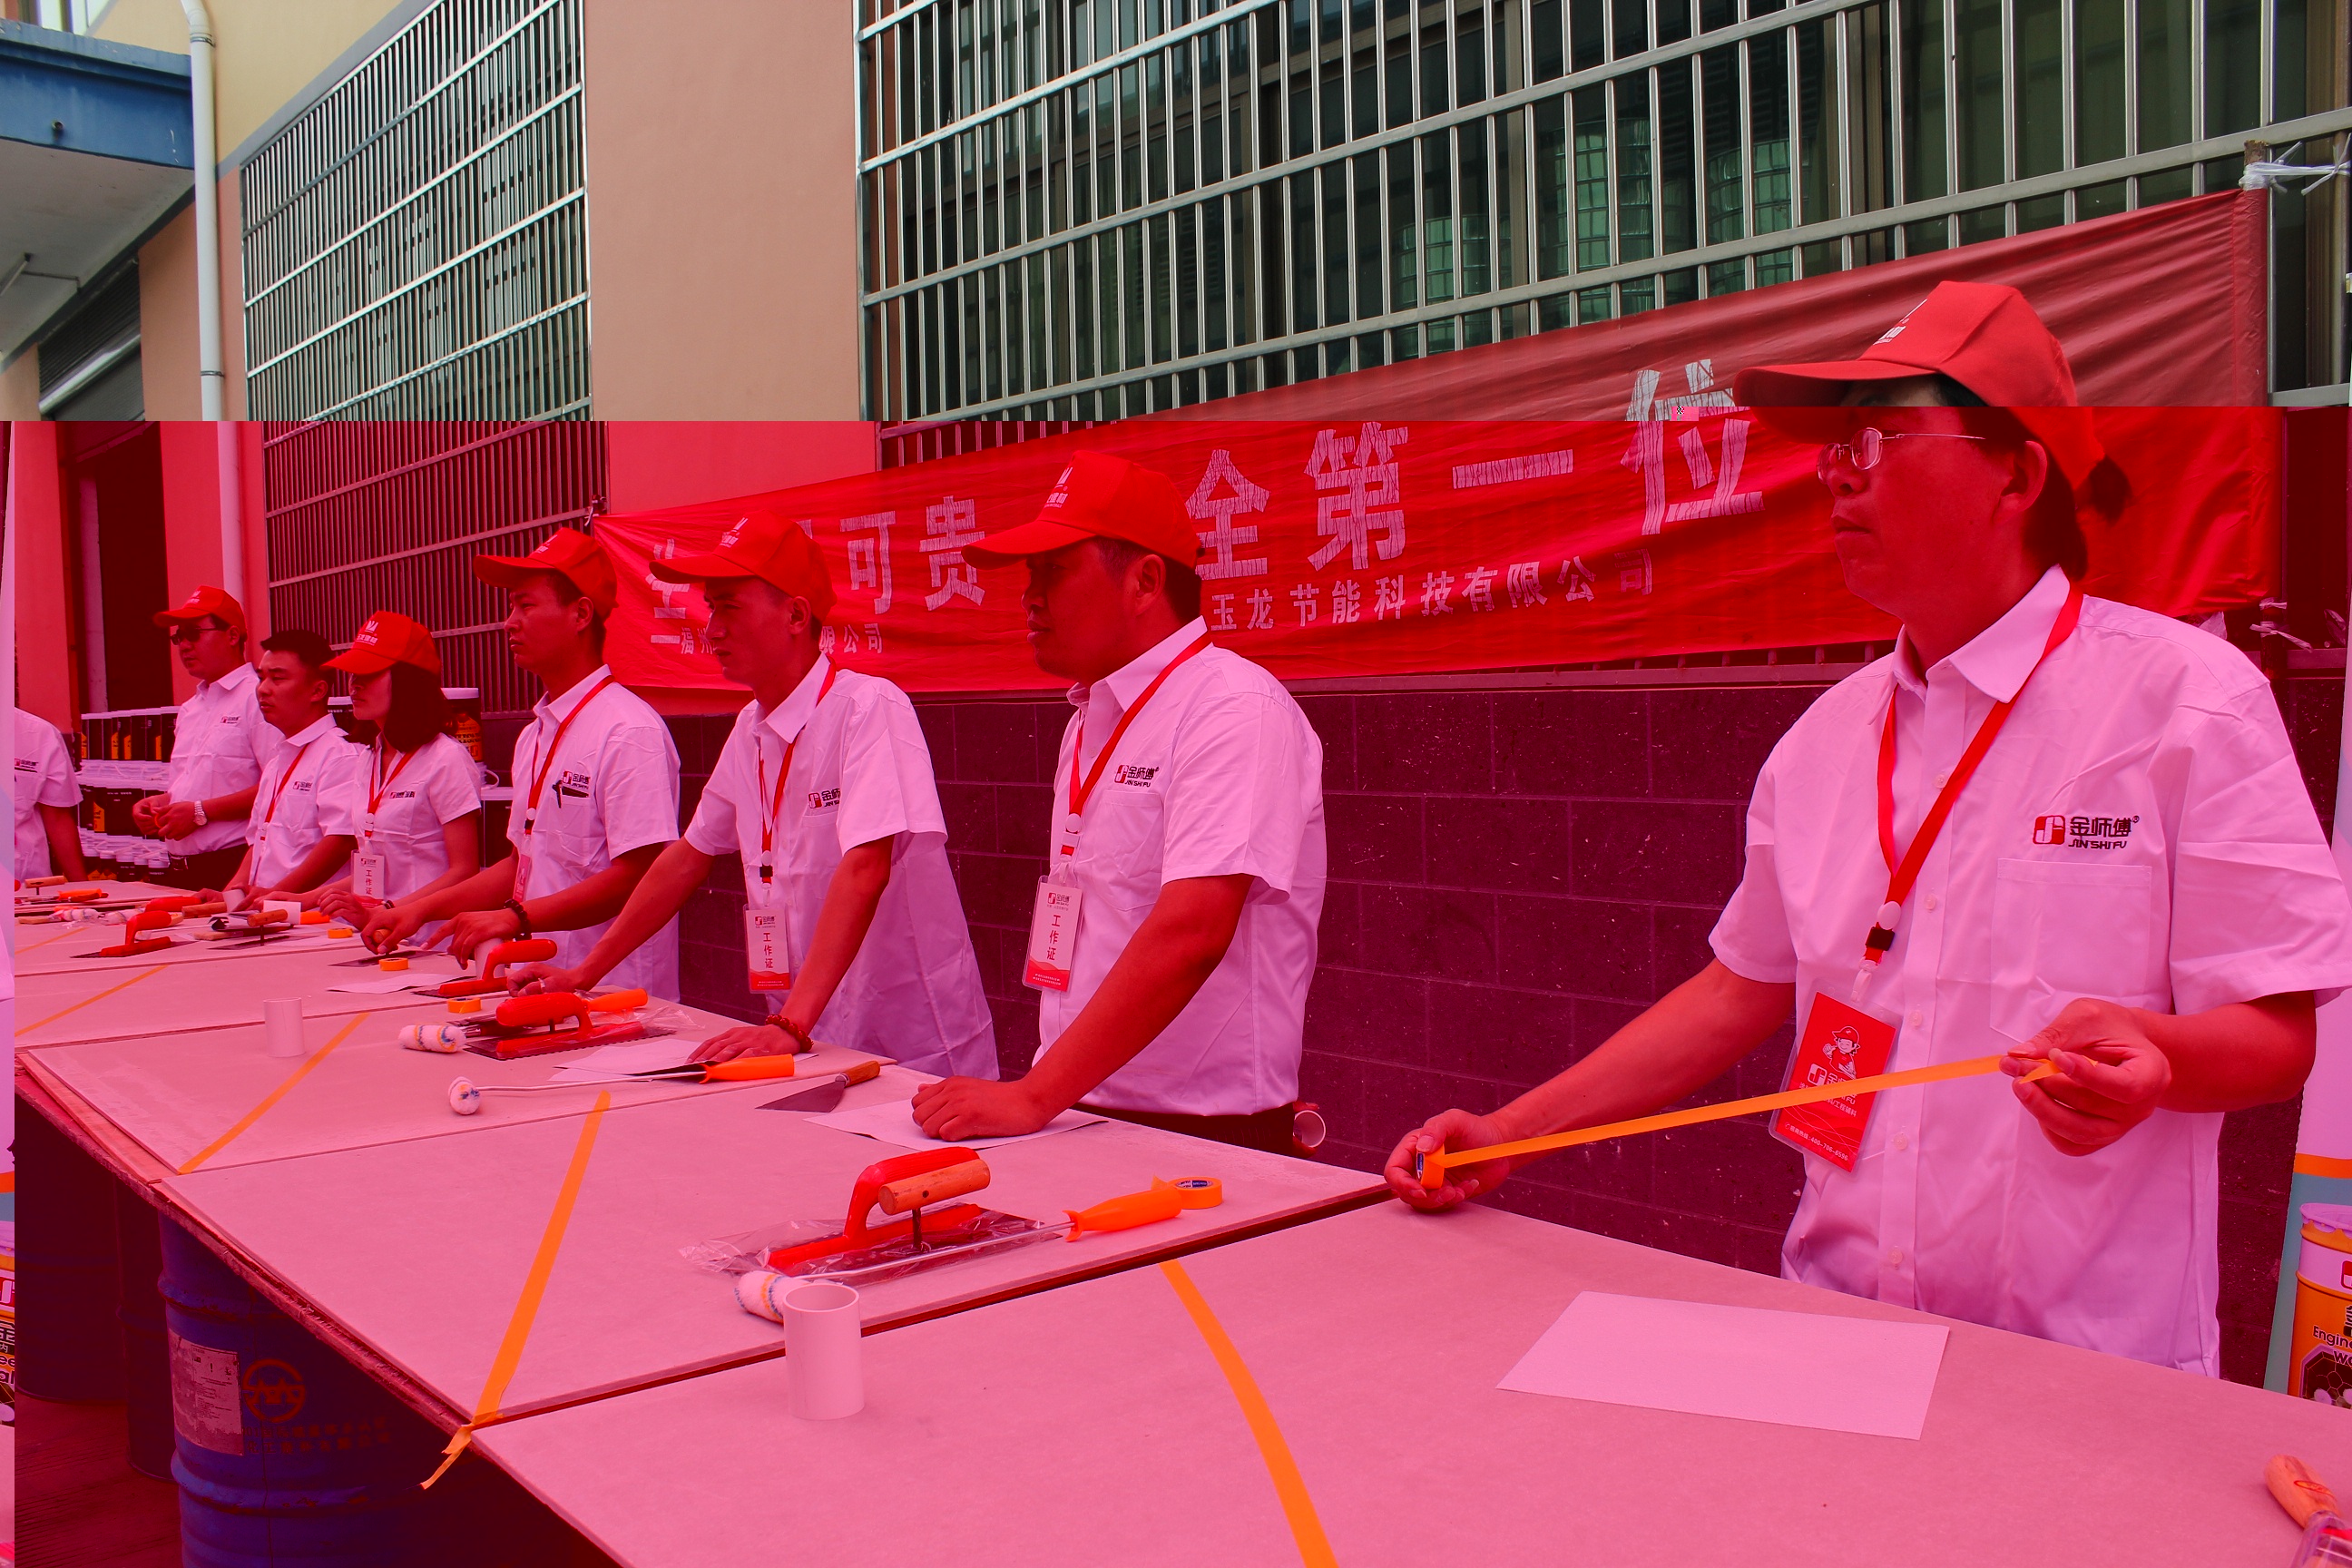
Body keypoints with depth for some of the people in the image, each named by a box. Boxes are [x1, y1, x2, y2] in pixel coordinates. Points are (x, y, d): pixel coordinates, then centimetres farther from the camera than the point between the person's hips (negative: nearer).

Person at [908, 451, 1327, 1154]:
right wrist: (1038, 1091, 10)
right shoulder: (1091, 720, 13)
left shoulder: (1236, 710, -13)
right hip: (1080, 1114, 7)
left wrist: (1033, 1097, -23)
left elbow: (1190, 936, -23)